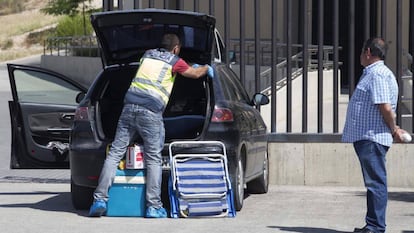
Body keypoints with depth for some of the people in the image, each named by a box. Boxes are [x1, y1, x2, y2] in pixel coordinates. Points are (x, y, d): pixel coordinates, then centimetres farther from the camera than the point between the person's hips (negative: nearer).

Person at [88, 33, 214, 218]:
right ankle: (153, 206, -5)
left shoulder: (147, 55, 24)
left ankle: (100, 199, -5)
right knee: (153, 159, 0)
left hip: (130, 106, 4)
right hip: (151, 112, -4)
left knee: (115, 153, 3)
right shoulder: (174, 61, 10)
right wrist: (206, 68, 50)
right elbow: (195, 74, 26)